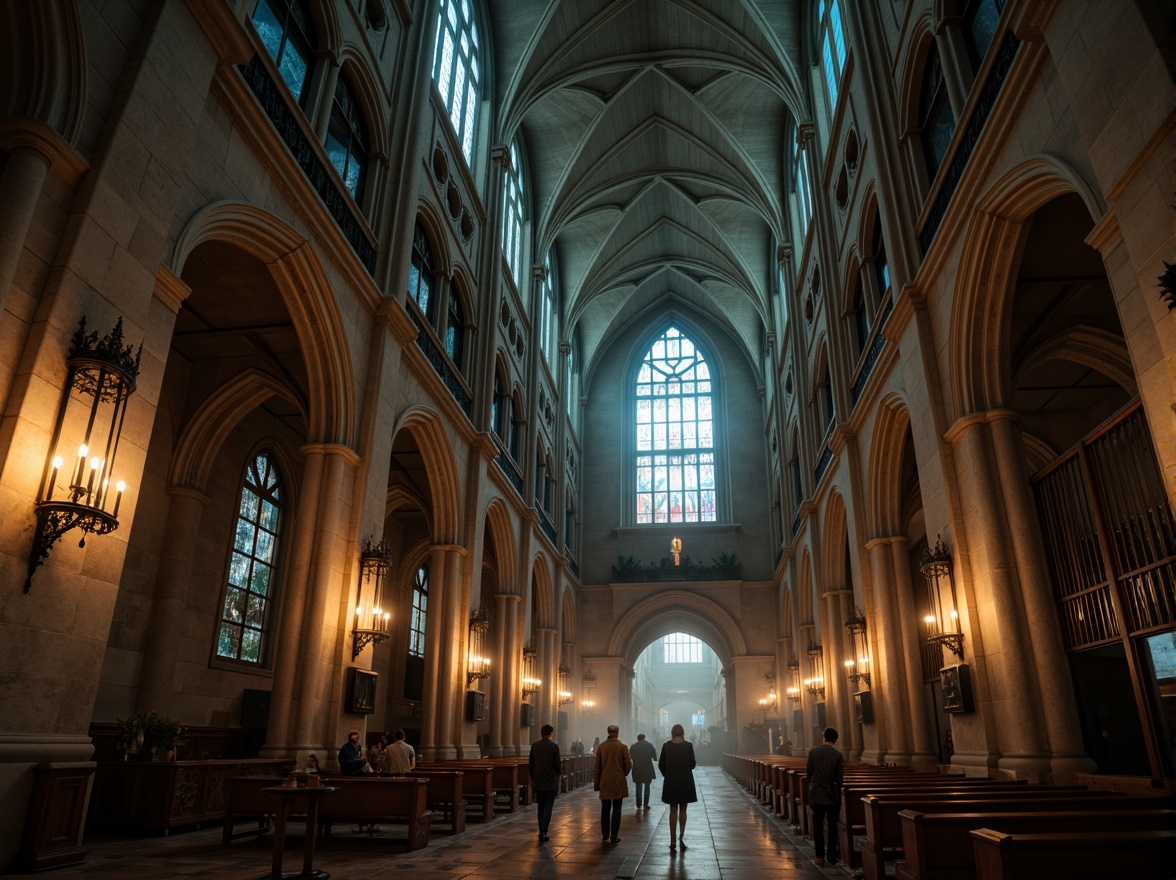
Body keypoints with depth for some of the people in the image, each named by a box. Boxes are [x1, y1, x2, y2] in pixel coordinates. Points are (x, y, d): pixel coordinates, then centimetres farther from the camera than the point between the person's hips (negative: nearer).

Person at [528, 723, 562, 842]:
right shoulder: (554, 746, -11)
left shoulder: (534, 745, 1)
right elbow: (557, 764, -10)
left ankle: (541, 832, 18)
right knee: (548, 806, 1)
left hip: (538, 782, 4)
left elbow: (530, 764, 5)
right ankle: (543, 831, -9)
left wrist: (533, 779, 16)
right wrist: (560, 771, 12)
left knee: (541, 807, 14)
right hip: (551, 782, -4)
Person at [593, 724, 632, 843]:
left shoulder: (601, 747, -2)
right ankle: (614, 836, 5)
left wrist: (596, 783, 9)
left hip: (605, 783, 2)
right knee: (616, 809, 4)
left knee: (605, 808, 11)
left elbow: (596, 767, 1)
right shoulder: (623, 747, -8)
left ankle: (605, 834, 15)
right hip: (618, 782, -2)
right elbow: (628, 765, -5)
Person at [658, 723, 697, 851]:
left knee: (673, 810, 10)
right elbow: (692, 764, -5)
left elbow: (661, 764, -3)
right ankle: (681, 838, 9)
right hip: (685, 781, 0)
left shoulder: (666, 745, -6)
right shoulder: (688, 745, -8)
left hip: (670, 781, 0)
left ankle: (673, 841, 6)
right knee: (683, 809, 14)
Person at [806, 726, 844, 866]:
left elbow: (808, 773, -1)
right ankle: (832, 857, 17)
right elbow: (839, 778, -10)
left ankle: (820, 856, 8)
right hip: (832, 795, 0)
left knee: (818, 825, 10)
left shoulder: (813, 752, -8)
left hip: (817, 793, 0)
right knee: (832, 826, 12)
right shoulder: (838, 755, -11)